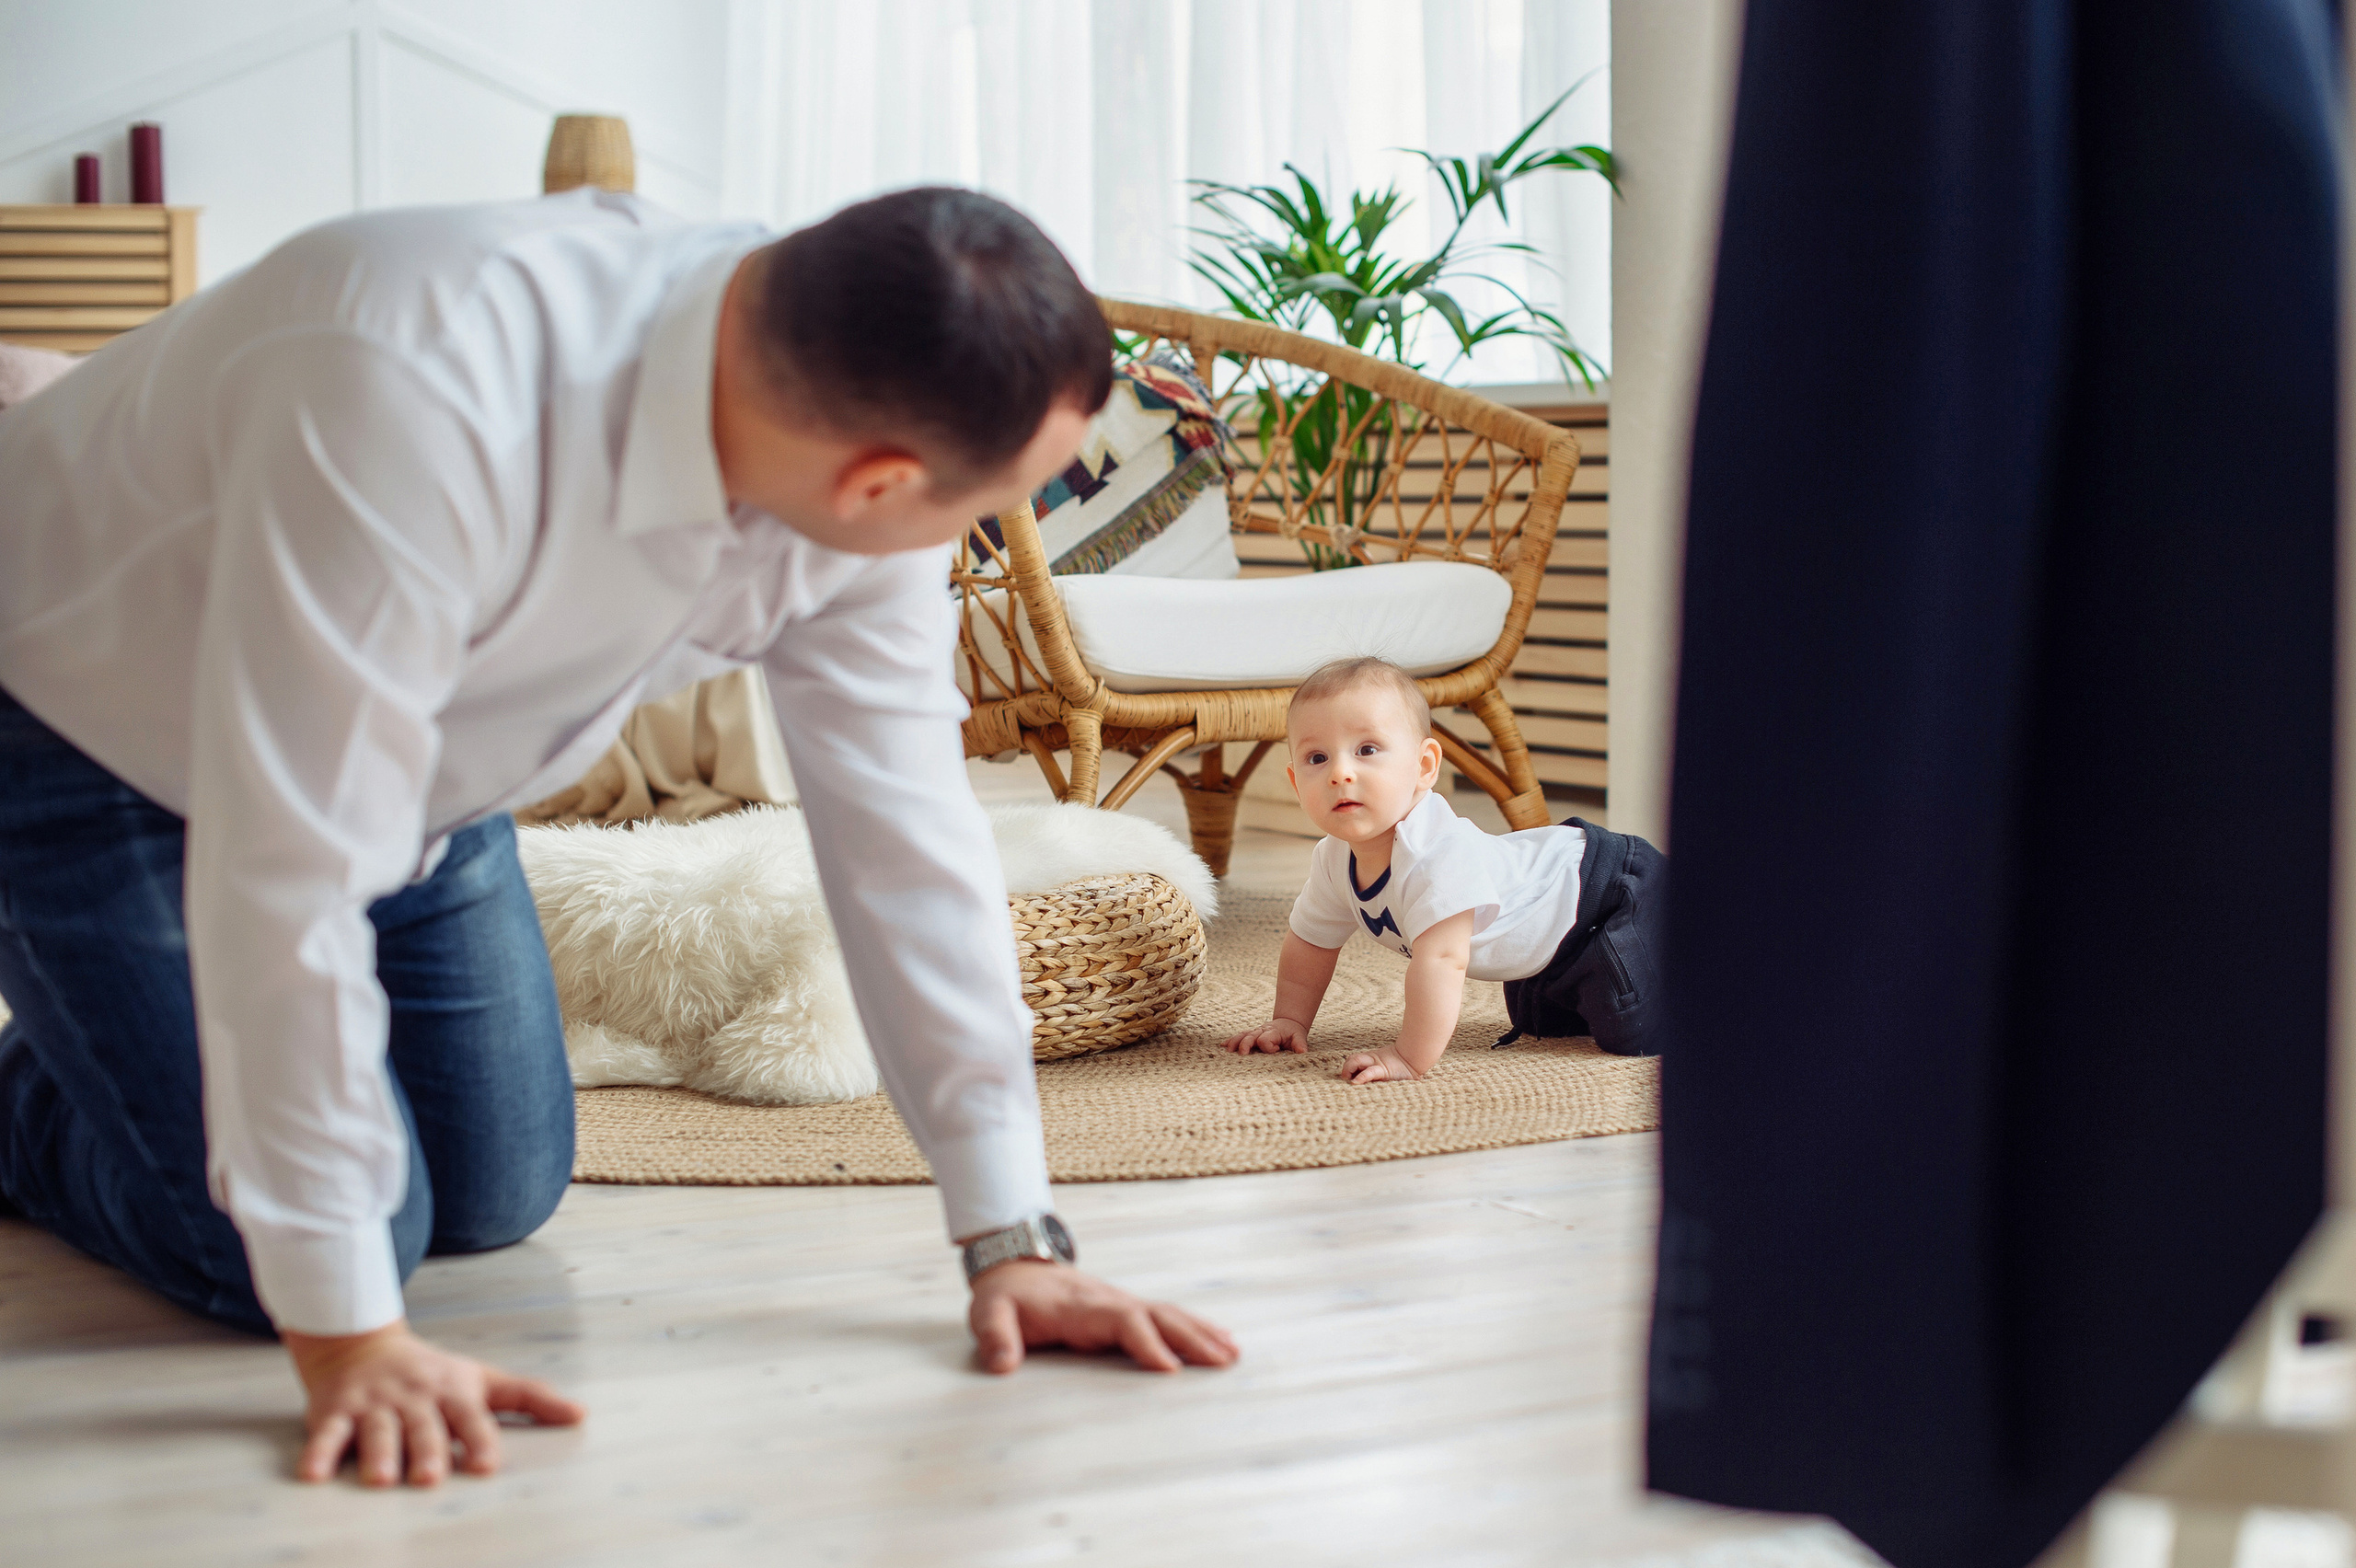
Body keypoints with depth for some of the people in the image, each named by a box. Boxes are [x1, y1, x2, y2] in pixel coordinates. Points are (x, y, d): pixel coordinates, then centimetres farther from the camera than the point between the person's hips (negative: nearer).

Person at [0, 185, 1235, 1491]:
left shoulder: (857, 446, -23)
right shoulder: (418, 396, -45)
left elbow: (904, 833, -17)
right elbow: (287, 873, -42)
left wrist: (1013, 1241, -18)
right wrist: (346, 1336, -36)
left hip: (401, 759, 6)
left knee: (496, 1203, 8)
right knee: (297, 1252, -12)